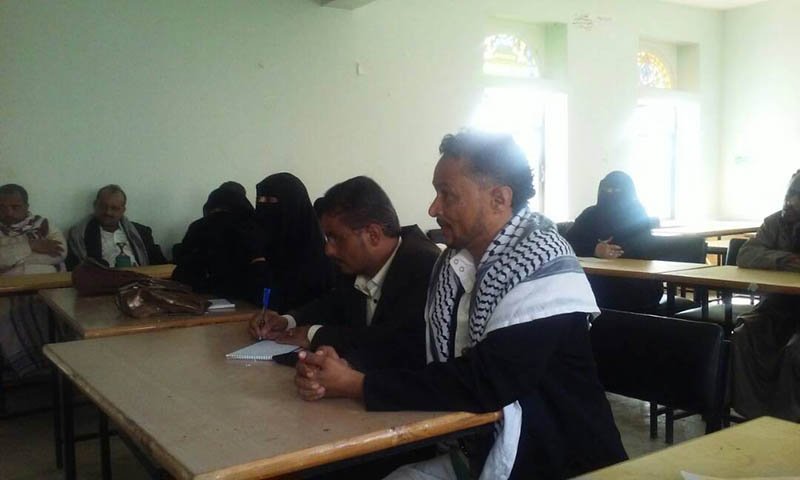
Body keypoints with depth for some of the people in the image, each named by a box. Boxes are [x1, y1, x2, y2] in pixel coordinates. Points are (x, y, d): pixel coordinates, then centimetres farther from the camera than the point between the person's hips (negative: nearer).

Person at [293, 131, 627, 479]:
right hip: (472, 450, 6)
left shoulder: (545, 272, -20)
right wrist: (342, 366, -17)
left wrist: (357, 384, -23)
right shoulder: (454, 260, 4)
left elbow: (482, 384, -27)